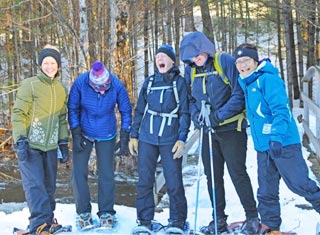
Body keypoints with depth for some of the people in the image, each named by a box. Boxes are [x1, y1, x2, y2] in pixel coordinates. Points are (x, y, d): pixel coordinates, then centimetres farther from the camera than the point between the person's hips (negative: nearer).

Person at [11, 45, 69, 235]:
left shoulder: (62, 90, 10)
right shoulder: (30, 85, -7)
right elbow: (18, 114, -9)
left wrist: (64, 143, 14)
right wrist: (20, 140, -17)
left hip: (50, 146, 5)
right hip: (30, 145, -5)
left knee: (49, 185, 12)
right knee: (35, 185, -12)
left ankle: (48, 219, 25)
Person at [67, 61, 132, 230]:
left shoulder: (117, 85, -21)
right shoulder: (80, 83, -23)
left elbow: (126, 111, -8)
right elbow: (72, 109, -9)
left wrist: (124, 139, -9)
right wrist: (76, 135, -11)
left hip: (107, 135, 0)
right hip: (83, 133, 0)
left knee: (106, 174, 2)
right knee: (79, 172, -1)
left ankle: (106, 212, 14)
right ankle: (83, 212, 12)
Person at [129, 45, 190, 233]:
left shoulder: (180, 83, 2)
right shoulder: (149, 82, 12)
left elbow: (185, 113, -1)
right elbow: (139, 110, 15)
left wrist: (182, 139, -9)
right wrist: (134, 136, 10)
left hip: (170, 140, -3)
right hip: (147, 139, 3)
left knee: (174, 183, -1)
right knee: (144, 181, 4)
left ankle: (178, 222, 12)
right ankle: (144, 221, 14)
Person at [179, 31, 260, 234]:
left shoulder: (226, 62, -12)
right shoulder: (190, 70, 6)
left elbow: (240, 95, -15)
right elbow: (190, 99, 13)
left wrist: (219, 115, -22)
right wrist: (196, 115, -7)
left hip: (232, 128, -6)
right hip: (209, 131, 6)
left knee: (237, 173, -4)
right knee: (212, 176, 9)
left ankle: (252, 218, 9)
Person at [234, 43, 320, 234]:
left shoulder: (268, 79, -12)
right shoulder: (246, 83, 14)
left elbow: (281, 109, -22)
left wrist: (277, 136, -31)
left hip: (283, 144, -8)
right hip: (263, 146, 8)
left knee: (300, 184, -5)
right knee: (266, 191, 12)